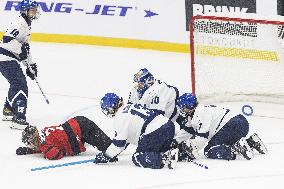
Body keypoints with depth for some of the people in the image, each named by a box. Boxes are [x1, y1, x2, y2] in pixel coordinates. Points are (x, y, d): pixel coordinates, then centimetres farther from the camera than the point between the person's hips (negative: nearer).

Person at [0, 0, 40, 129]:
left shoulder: (26, 25, 19)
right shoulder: (20, 24, -16)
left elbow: (25, 46, 28)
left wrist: (30, 65, 28)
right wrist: (21, 50, -25)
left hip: (11, 59, 11)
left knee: (18, 84, 28)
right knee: (20, 86, -18)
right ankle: (19, 119, -26)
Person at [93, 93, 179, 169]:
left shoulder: (120, 118, -3)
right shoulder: (130, 107, 26)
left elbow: (119, 142, -1)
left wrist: (106, 156, 11)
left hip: (154, 133, -9)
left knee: (138, 158, 1)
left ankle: (164, 159, -21)